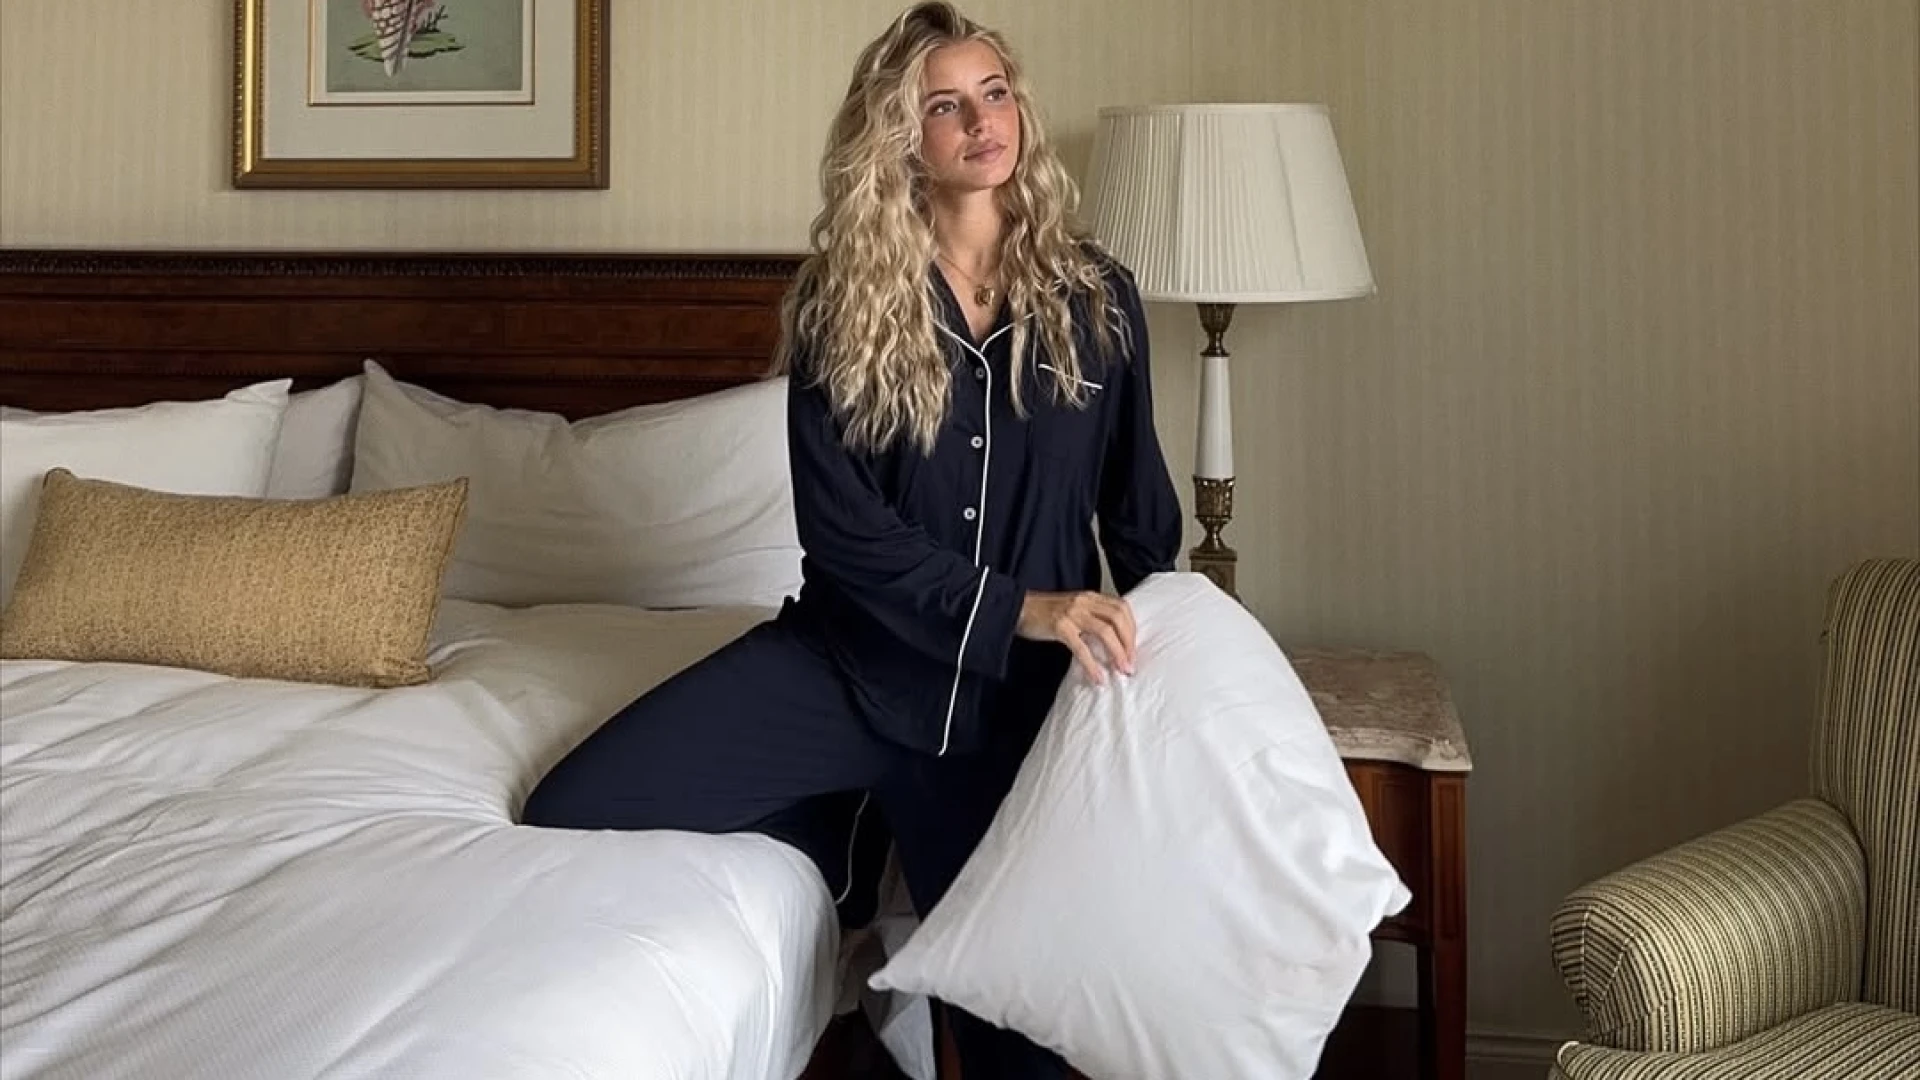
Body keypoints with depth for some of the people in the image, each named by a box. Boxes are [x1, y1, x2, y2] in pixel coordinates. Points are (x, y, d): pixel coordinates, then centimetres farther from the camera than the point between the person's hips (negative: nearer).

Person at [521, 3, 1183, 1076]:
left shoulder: (1096, 296, -2)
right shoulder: (843, 301, -6)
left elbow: (1140, 510, 7)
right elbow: (840, 526, -13)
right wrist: (1014, 607, -23)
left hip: (1013, 696, 0)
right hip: (849, 662, 0)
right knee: (572, 811, -11)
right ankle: (844, 824, 12)